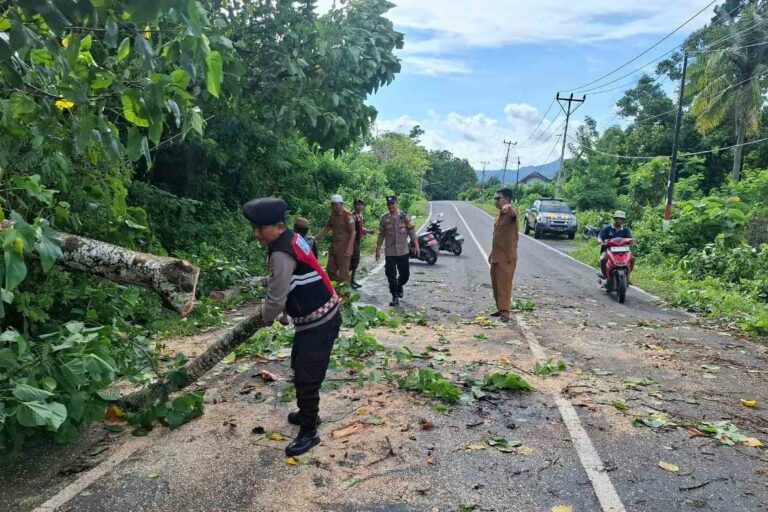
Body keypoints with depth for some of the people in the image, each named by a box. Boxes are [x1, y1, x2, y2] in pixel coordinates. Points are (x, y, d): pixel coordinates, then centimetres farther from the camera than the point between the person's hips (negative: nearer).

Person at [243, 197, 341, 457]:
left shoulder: (281, 254, -25)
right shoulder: (292, 239, 5)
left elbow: (276, 298, -19)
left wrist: (266, 316, 0)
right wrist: (284, 309, 12)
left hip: (320, 323, -10)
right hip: (316, 317, 10)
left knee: (306, 378, -1)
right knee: (299, 368, 24)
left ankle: (309, 433, 15)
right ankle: (308, 413, 41)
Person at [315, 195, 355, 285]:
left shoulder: (348, 215, -12)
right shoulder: (333, 215, 10)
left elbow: (353, 232, -14)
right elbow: (326, 229, 19)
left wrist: (349, 248, -21)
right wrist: (315, 238, 12)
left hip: (344, 248, -8)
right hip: (333, 247, 8)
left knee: (343, 272, -3)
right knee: (330, 270, 11)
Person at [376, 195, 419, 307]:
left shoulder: (404, 216, -1)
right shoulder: (384, 218, 2)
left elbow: (411, 231, -1)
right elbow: (381, 235, 8)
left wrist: (416, 245, -9)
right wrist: (378, 250, 6)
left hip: (403, 251, 0)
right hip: (389, 252, 0)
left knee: (405, 274, 8)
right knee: (391, 276, -2)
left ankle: (399, 286, 38)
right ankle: (395, 297, 7)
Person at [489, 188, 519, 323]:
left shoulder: (510, 213, -12)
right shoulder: (499, 215, 15)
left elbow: (513, 213, -39)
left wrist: (509, 207, -63)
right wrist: (491, 254, 22)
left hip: (506, 256, -9)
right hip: (496, 256, 9)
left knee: (504, 285, -7)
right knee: (495, 284, 13)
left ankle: (505, 312, -3)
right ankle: (500, 309, 23)